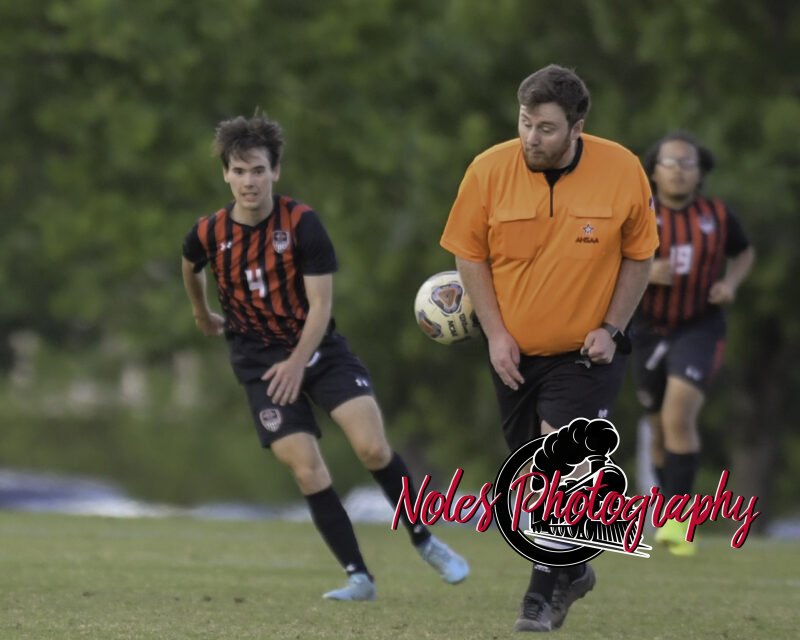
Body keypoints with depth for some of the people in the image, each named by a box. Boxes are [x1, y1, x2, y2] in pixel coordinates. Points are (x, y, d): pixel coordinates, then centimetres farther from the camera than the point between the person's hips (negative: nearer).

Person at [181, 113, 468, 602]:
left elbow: (320, 304, -15)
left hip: (320, 349, -1)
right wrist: (202, 314, 33)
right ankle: (359, 577, -2)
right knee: (307, 469, -11)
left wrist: (298, 362, -26)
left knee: (373, 447, -16)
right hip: (261, 362, 1)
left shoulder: (303, 223, -14)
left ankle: (425, 542, 6)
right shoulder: (209, 233, -6)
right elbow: (191, 267, 20)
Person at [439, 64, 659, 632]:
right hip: (515, 353, 3)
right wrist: (496, 333, -7)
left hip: (586, 351, -2)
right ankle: (573, 569, 35)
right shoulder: (489, 170, -11)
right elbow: (470, 254, 0)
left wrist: (611, 328, -8)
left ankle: (545, 595, -7)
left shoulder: (622, 170, -12)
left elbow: (638, 255, 1)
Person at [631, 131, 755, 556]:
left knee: (678, 416, -20)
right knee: (660, 429, 11)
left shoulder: (717, 215, -3)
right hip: (650, 330, 2)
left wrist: (731, 283, -5)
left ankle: (675, 520, -17)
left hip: (699, 328, -2)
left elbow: (744, 253, 15)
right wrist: (643, 272, -25)